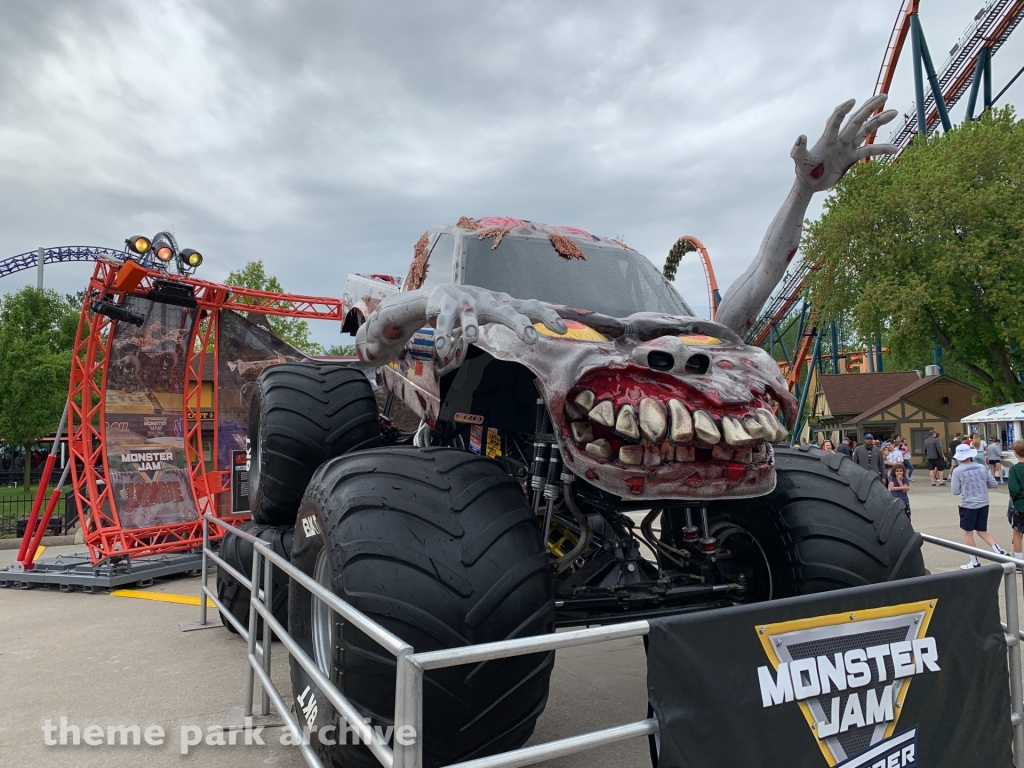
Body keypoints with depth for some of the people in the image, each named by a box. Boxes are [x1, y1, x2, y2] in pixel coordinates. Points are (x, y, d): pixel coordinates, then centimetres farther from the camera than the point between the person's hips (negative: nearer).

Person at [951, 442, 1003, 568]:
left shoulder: (957, 471, -10)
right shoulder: (981, 467, 3)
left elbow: (955, 491, -7)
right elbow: (993, 484, 9)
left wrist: (950, 479, 7)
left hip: (968, 505, -5)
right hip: (983, 504, 5)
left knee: (968, 533, 8)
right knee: (982, 532, 17)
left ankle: (974, 562, 12)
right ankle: (1000, 552, -1)